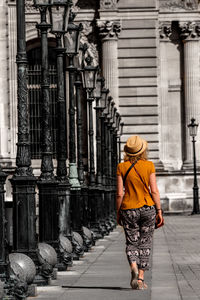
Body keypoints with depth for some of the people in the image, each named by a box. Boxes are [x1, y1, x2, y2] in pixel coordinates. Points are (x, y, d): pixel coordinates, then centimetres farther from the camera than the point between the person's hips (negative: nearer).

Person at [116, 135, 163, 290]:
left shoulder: (122, 167, -4)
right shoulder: (149, 165, -6)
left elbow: (119, 193, -4)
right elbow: (154, 191, -7)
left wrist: (118, 212, 8)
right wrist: (159, 211, 1)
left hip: (129, 209, 0)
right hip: (148, 208, 0)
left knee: (132, 242, 11)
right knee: (145, 243, 10)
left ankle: (134, 267, -17)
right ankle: (140, 279, 7)